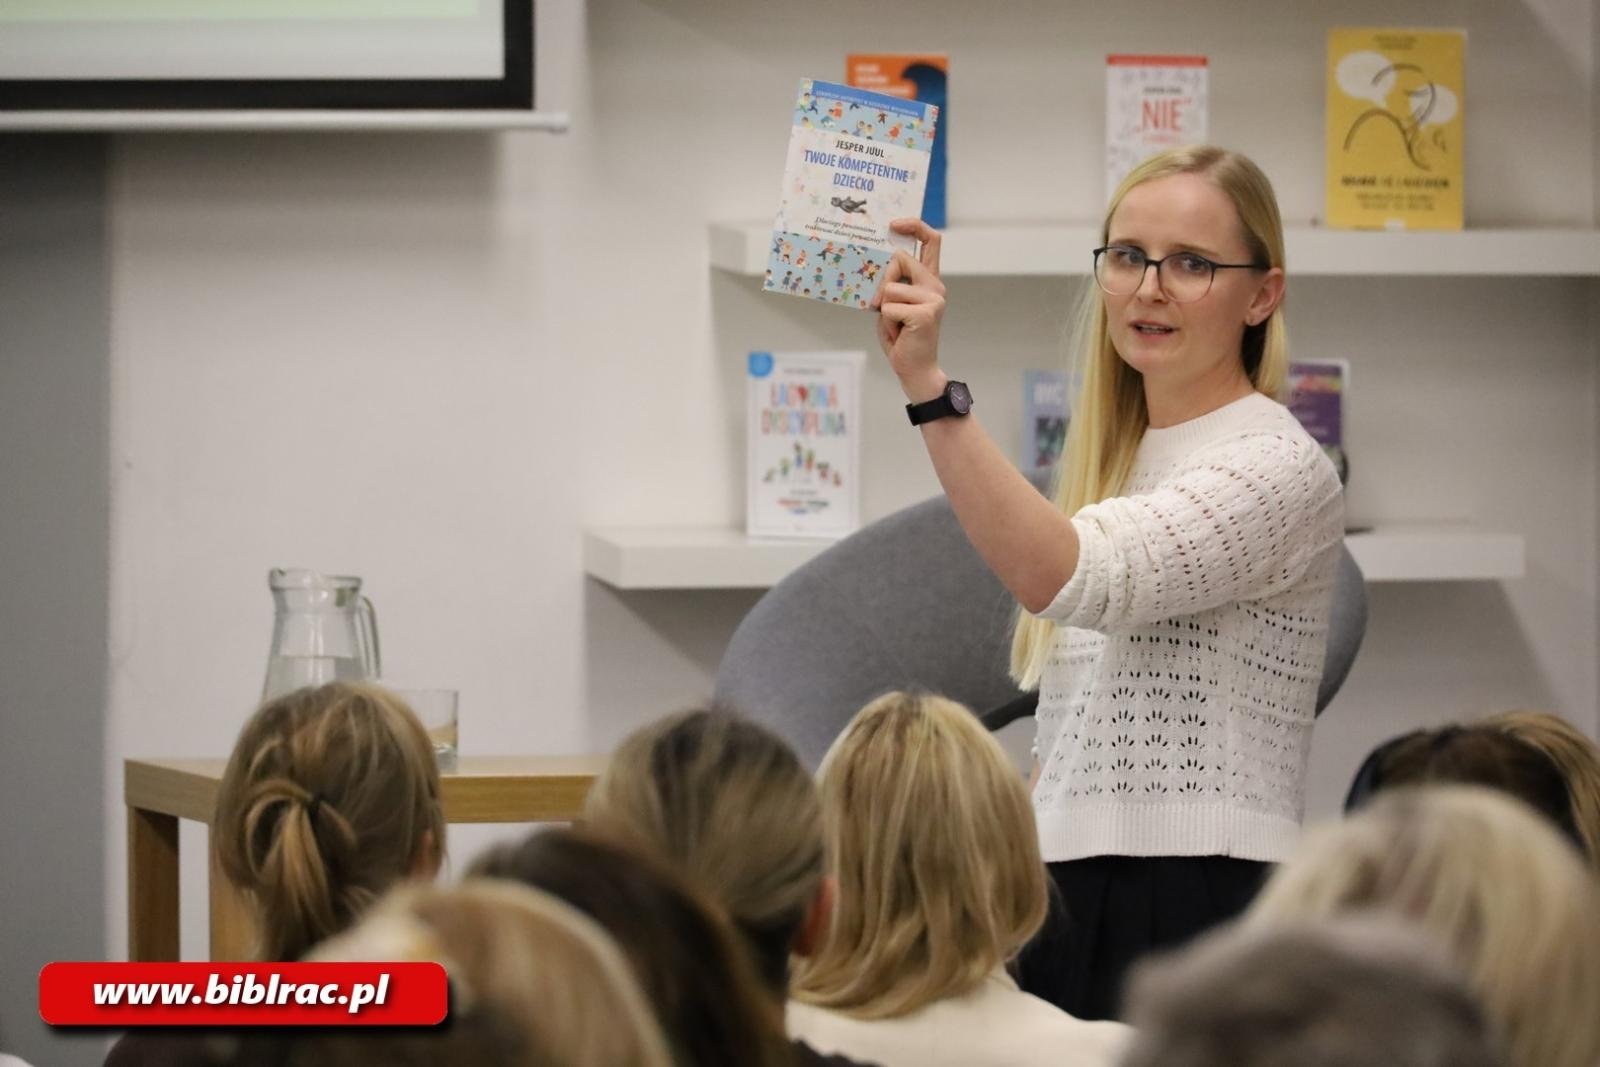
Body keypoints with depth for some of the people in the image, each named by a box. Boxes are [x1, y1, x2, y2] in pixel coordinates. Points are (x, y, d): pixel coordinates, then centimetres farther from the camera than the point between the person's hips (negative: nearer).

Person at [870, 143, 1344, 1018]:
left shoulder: (1277, 469, -9)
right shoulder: (1116, 462, 18)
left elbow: (1062, 574, -25)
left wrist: (928, 386, -31)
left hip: (1196, 916, -8)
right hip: (1066, 912, 8)